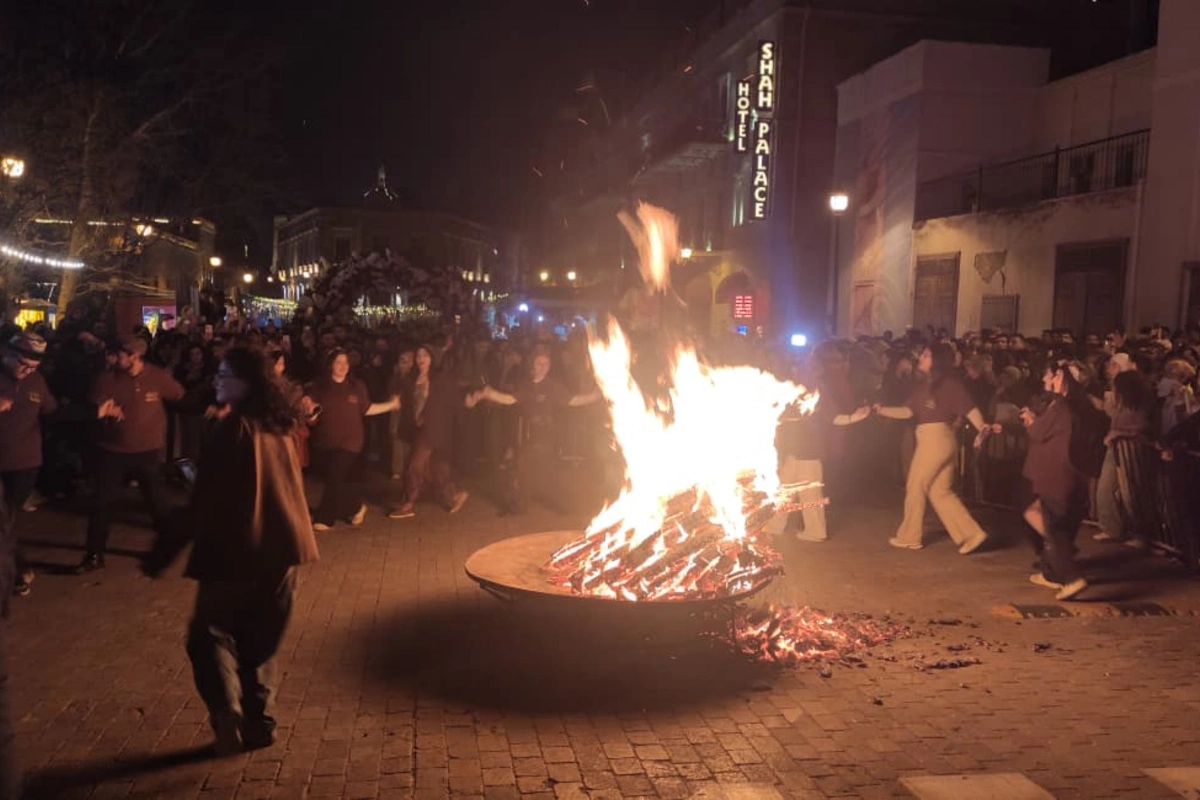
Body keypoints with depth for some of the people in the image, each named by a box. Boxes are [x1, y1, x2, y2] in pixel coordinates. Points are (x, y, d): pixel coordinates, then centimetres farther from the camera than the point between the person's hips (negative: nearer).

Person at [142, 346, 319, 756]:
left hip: (238, 550, -7)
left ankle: (226, 709, -15)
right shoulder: (282, 426, 6)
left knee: (210, 632, 6)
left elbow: (206, 501, -18)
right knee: (261, 641, 17)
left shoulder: (233, 427, -16)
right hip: (282, 545, 7)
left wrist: (161, 553, -12)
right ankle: (258, 721, 20)